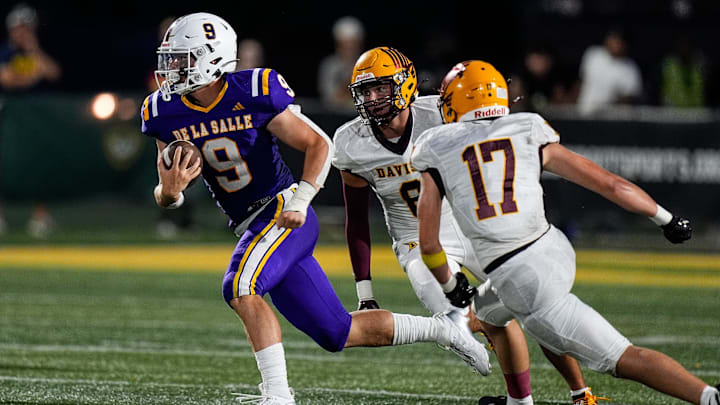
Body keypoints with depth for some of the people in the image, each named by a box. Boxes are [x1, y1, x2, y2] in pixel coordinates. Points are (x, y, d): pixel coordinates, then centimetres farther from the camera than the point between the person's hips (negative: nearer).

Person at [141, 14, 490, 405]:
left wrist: (300, 200, -19)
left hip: (281, 212, -6)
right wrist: (169, 190, -19)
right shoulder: (167, 113, 0)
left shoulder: (252, 94, -14)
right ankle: (441, 328, 23)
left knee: (240, 288, -30)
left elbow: (318, 144, -6)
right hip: (250, 225, 6)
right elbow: (166, 197, 5)